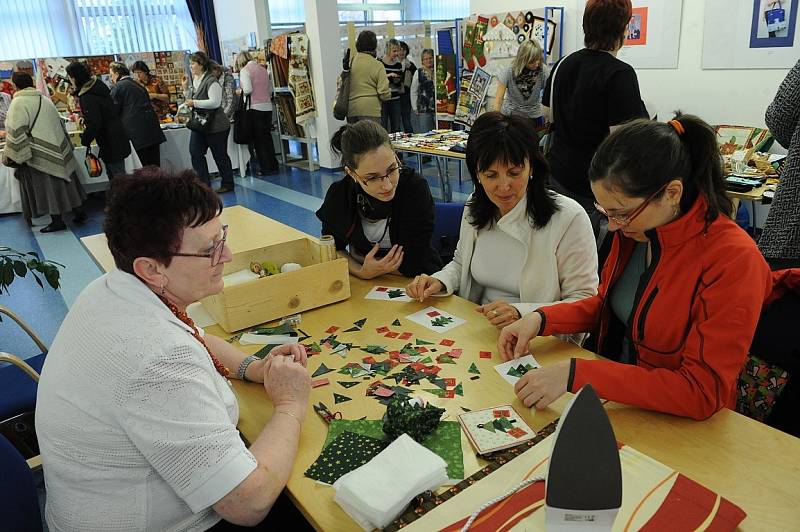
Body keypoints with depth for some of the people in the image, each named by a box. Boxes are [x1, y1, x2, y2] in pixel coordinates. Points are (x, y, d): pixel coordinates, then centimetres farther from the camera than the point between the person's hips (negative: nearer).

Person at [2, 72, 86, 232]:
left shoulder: (18, 103, -12)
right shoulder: (45, 99, 9)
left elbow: (16, 131, -16)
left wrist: (10, 155, -9)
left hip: (39, 154, -7)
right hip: (57, 150, 7)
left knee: (46, 187, 0)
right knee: (63, 182, 14)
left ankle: (57, 220, 4)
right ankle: (79, 212, 17)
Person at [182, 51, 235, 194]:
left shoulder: (211, 81, -15)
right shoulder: (194, 81, 12)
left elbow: (215, 102, -24)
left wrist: (194, 103, -21)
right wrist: (185, 89, 6)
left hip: (215, 126, -8)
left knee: (220, 155, 3)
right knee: (195, 153, 1)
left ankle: (227, 184, 17)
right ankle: (204, 183, 9)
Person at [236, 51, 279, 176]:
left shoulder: (245, 70, -5)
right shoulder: (264, 69, 13)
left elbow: (248, 90, -15)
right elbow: (270, 90, 14)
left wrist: (240, 92, 4)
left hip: (255, 107, -6)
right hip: (268, 106, 6)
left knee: (258, 139, 2)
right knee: (267, 137, 14)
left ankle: (266, 168, 4)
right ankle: (273, 165, 17)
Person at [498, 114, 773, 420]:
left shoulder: (732, 260, -23)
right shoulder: (633, 228, -4)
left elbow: (703, 392, -23)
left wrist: (575, 374, -29)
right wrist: (542, 319, -6)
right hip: (617, 399, 6)